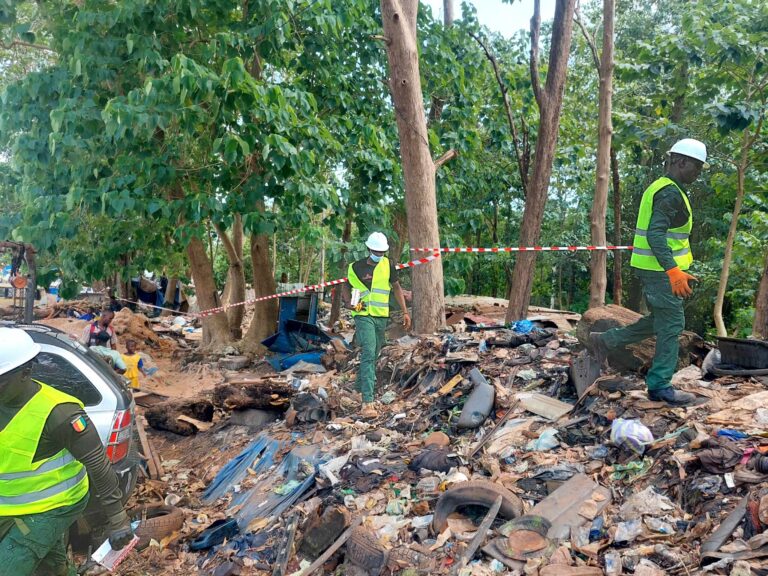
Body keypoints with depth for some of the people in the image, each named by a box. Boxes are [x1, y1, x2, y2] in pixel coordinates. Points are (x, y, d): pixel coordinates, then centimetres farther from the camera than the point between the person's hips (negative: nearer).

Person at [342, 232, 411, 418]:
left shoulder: (388, 265, 5)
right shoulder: (356, 267, -2)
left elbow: (396, 287, 12)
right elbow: (346, 287, 10)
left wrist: (405, 312, 6)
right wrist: (348, 302, -11)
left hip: (382, 317, 5)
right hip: (364, 315, -4)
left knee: (373, 356, 15)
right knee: (368, 355, -18)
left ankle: (362, 387, 37)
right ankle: (367, 403, -23)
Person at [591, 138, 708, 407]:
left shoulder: (660, 188, 16)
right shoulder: (670, 193, -16)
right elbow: (656, 235, -27)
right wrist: (673, 271, -34)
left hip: (652, 268, 10)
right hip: (661, 269, -10)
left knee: (659, 322, 18)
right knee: (671, 325, -2)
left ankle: (605, 340, 21)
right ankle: (660, 386, 7)